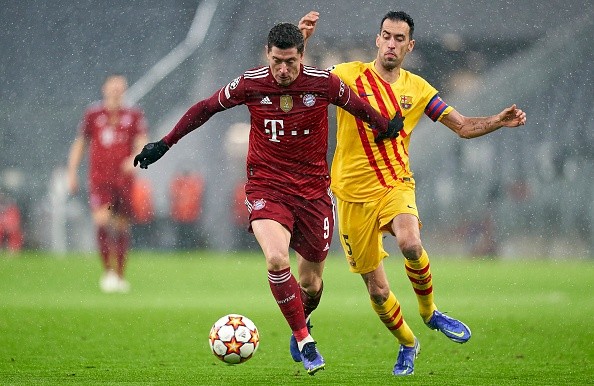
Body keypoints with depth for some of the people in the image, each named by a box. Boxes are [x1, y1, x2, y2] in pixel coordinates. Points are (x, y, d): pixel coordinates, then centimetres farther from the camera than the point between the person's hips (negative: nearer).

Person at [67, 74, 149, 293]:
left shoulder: (134, 116, 7)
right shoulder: (93, 114, 8)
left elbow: (143, 143, -2)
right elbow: (80, 144, 16)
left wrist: (135, 158, -23)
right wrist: (72, 172, 11)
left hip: (124, 179, 1)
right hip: (99, 178, -1)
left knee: (121, 227, 5)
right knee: (102, 220, -20)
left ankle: (119, 276, 17)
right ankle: (108, 271, -14)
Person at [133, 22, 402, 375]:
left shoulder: (323, 83, -9)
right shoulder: (251, 84, -8)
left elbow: (359, 107, 12)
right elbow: (205, 108, 6)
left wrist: (385, 129, 23)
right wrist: (164, 144, 8)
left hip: (314, 188, 1)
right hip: (266, 186, -1)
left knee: (311, 283, 6)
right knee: (277, 259, -27)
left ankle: (303, 323, 42)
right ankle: (305, 342, -11)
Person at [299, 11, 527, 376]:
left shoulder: (418, 89, 4)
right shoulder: (349, 75, -3)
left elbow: (463, 126, 8)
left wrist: (498, 121, -10)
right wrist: (301, 43, -19)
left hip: (395, 185, 0)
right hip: (354, 195, 0)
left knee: (410, 243, -33)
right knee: (377, 289, 2)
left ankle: (430, 312, -6)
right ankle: (408, 344, 31)